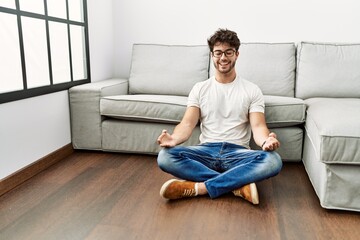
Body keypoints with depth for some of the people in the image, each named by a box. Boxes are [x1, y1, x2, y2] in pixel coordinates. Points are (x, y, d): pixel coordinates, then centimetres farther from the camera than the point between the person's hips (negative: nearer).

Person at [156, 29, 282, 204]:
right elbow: (187, 123, -1)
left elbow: (258, 126, -4)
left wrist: (266, 140, -30)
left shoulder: (252, 90, 8)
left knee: (273, 160, -32)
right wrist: (173, 139, -25)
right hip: (206, 150, 1)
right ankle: (239, 185, -26)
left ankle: (198, 187, -29)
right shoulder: (200, 88, 10)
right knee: (165, 156, -28)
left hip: (238, 152, 0)